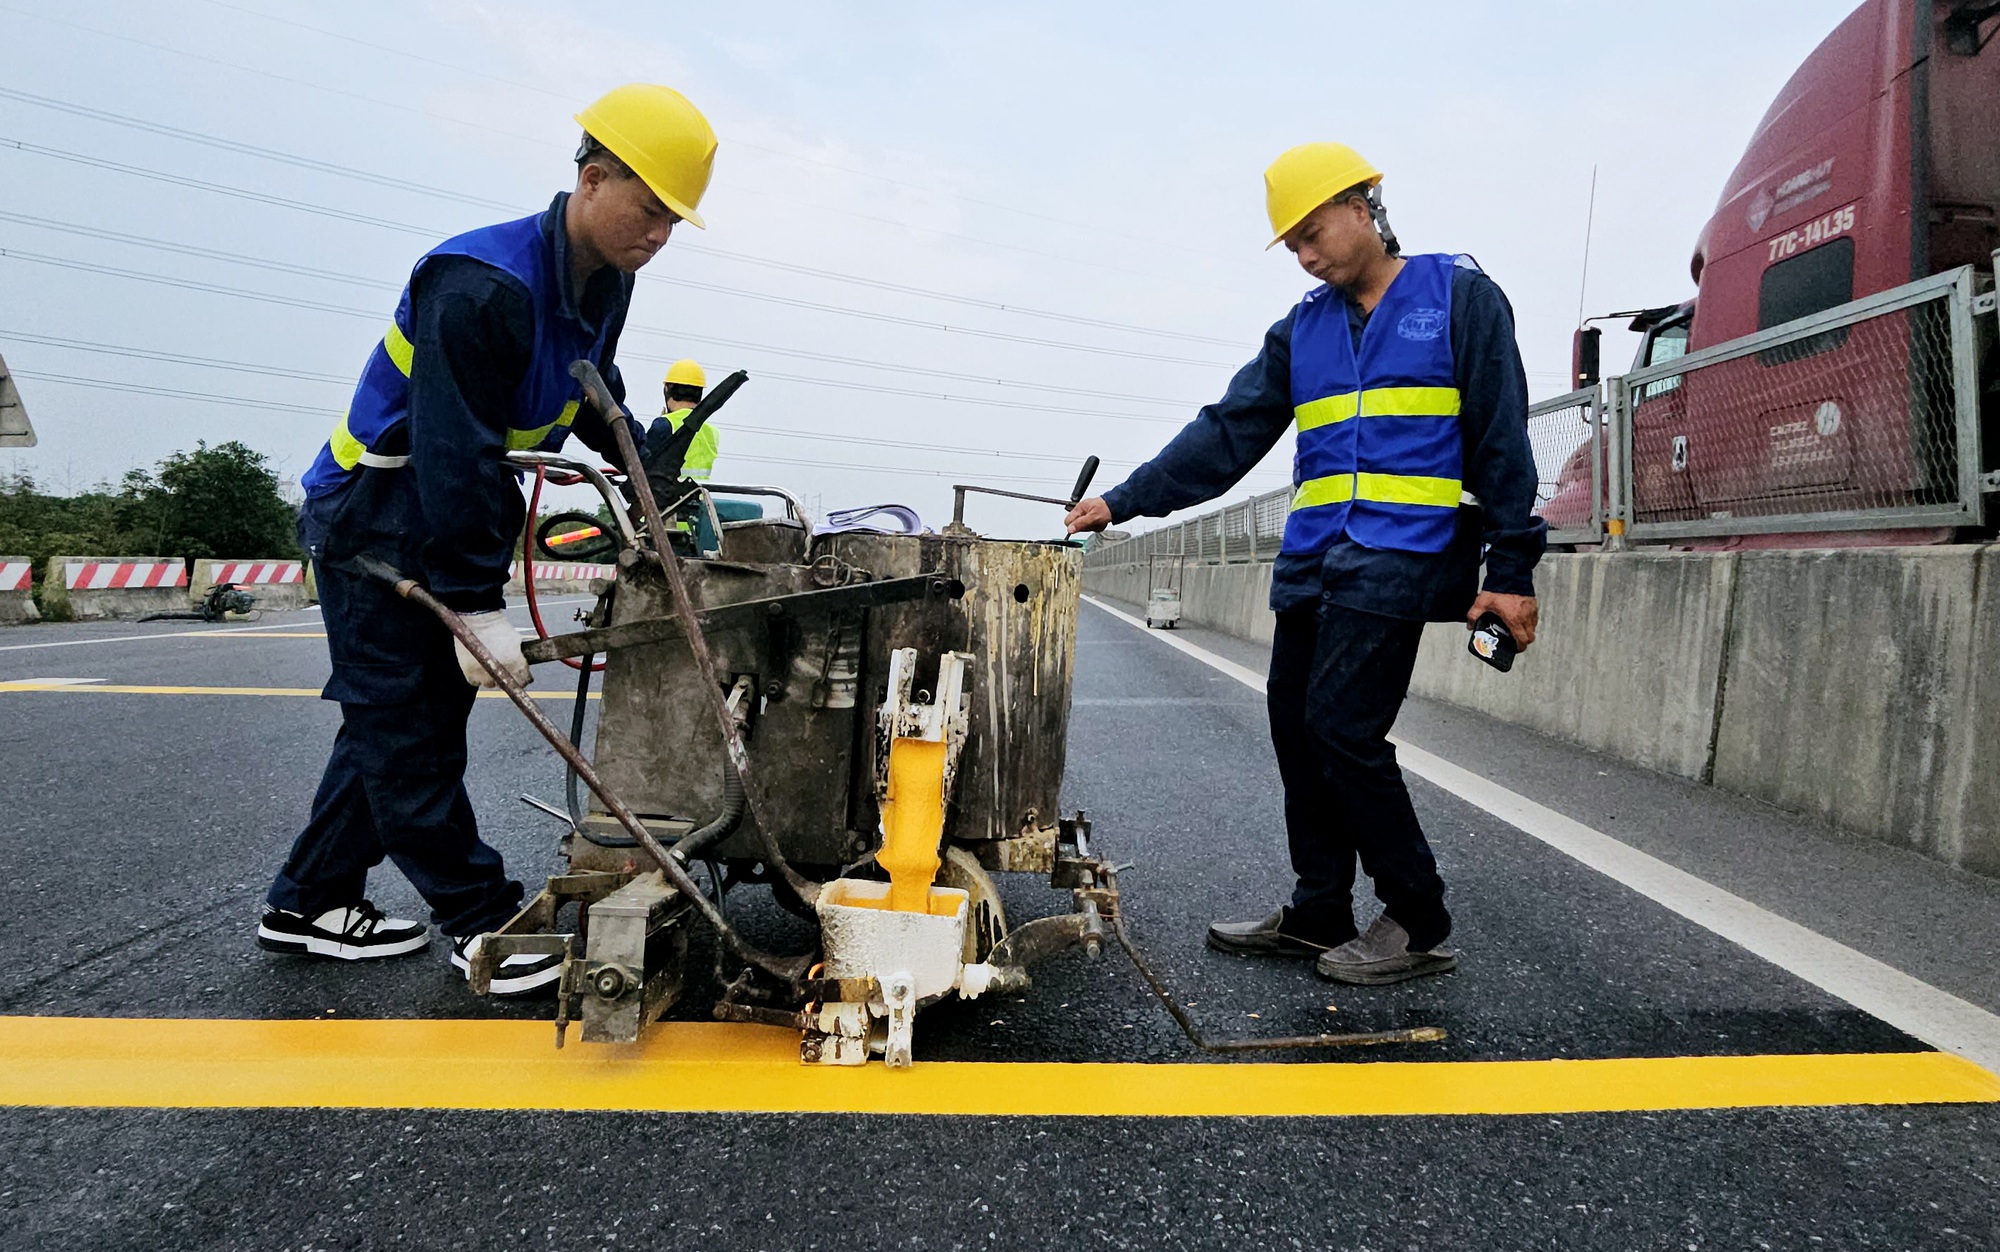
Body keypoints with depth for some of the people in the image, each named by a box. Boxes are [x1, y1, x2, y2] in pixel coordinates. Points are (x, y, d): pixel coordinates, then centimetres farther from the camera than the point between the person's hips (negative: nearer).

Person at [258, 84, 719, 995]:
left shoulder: (605, 287, 0)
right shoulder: (482, 287, -28)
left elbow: (595, 405, 16)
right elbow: (456, 456, -30)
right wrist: (478, 606, -28)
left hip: (452, 517, 9)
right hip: (372, 522, -9)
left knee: (409, 716, 13)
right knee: (404, 725, -2)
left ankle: (309, 903, 26)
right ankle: (482, 918, 5)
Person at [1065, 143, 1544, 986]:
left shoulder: (1460, 298, 3)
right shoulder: (1303, 329, 18)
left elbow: (1500, 441, -1)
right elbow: (1228, 435, 13)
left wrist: (1510, 569, -7)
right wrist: (1125, 501, 5)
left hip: (1399, 556, -6)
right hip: (1312, 561, 6)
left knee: (1342, 728, -14)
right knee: (1298, 728, 6)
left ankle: (1419, 925, 2)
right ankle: (1318, 917, 19)